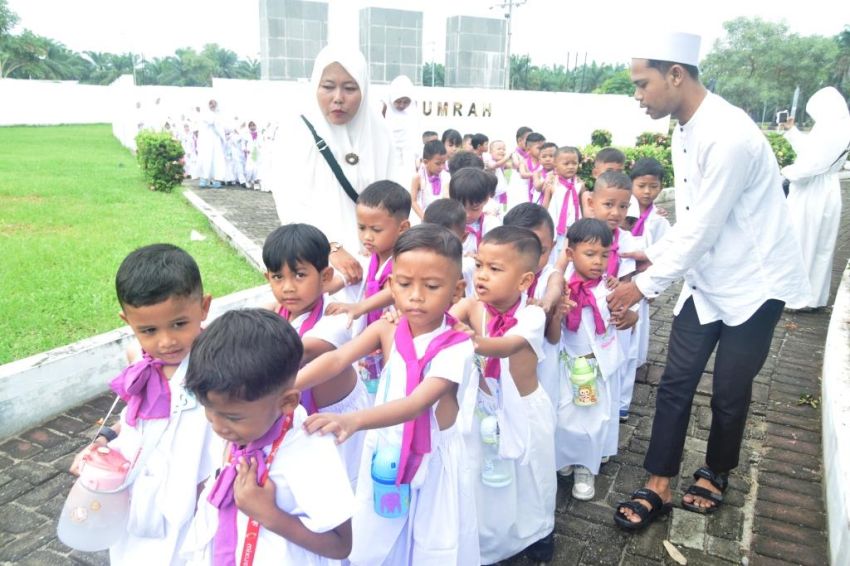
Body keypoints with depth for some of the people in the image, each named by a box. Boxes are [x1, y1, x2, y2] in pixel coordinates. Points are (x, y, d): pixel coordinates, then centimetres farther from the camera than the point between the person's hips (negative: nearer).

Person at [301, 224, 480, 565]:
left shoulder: (456, 347, -21)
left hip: (433, 464, -3)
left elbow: (416, 404, -34)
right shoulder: (385, 331, -8)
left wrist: (354, 420, -50)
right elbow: (336, 360, -22)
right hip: (385, 457, 4)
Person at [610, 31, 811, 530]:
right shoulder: (686, 130, 2)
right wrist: (653, 255, 3)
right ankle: (659, 487, 16)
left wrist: (645, 285, -18)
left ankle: (716, 475, 33)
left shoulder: (728, 134, -26)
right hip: (706, 280, 7)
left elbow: (704, 230, -25)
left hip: (753, 283, -7)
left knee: (729, 392, 8)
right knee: (676, 383, 5)